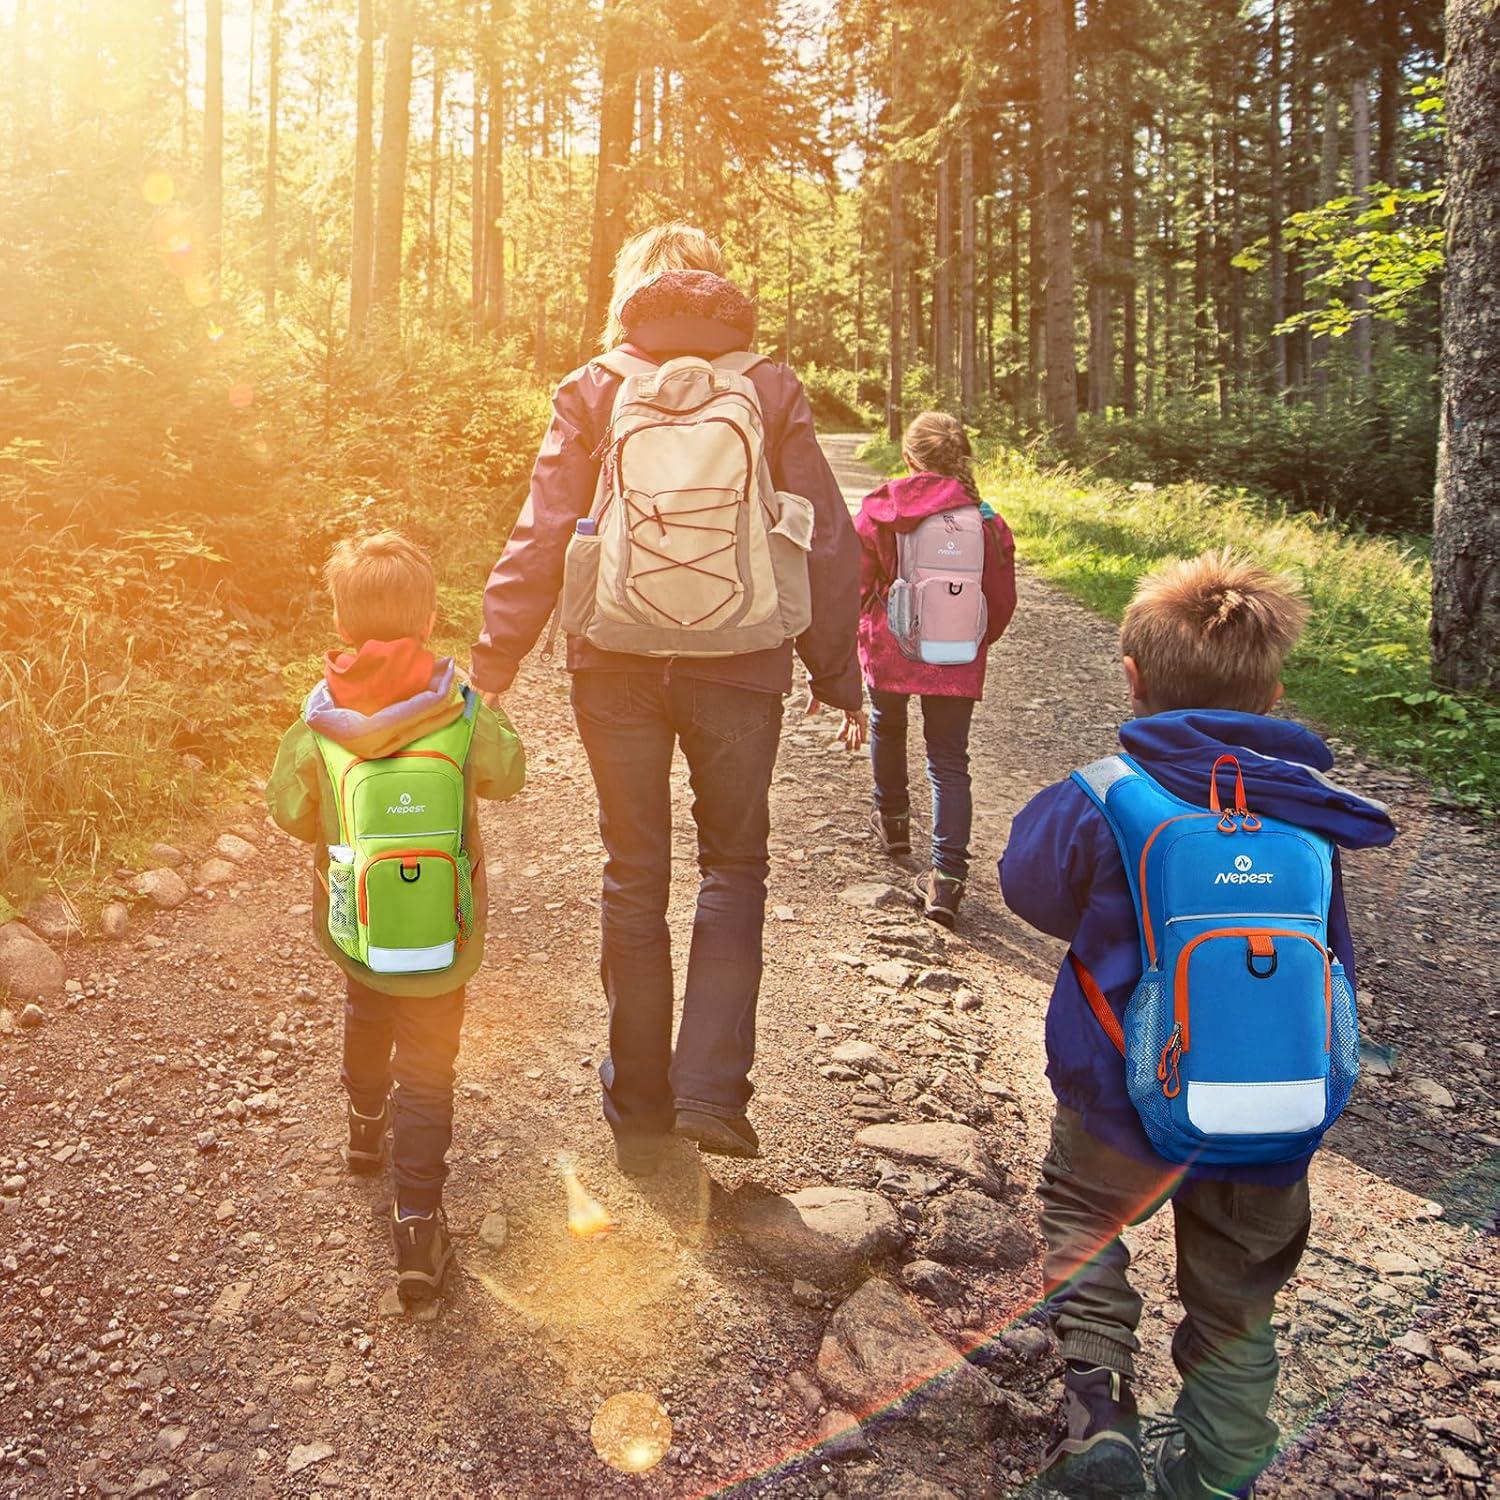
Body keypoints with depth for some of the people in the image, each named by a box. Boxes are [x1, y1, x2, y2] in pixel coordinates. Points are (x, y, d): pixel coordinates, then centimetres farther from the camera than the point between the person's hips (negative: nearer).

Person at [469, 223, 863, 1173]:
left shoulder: (593, 390, 3)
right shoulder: (771, 388, 4)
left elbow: (540, 538, -3)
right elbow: (828, 540, 3)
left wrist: (494, 662, 3)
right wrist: (838, 674, 10)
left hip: (617, 665, 1)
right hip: (740, 667, 0)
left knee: (635, 878, 12)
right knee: (734, 864, 15)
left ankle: (641, 1110, 21)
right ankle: (712, 1088, 4)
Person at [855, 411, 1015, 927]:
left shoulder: (878, 509, -6)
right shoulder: (985, 520, -2)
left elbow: (856, 584, 0)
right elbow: (1002, 600, 5)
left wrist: (859, 635, 18)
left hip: (888, 651, 0)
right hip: (956, 662, 0)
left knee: (887, 728, 28)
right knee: (950, 762, 4)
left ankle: (893, 819, 45)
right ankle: (947, 876, -6)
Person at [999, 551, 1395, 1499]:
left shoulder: (1100, 805, -17)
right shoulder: (1309, 818, -7)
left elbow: (1031, 887, 2)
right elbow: (1335, 967, 6)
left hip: (1122, 1107, -2)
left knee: (1082, 1215, 25)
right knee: (1235, 1313, 22)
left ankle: (1100, 1397, 10)